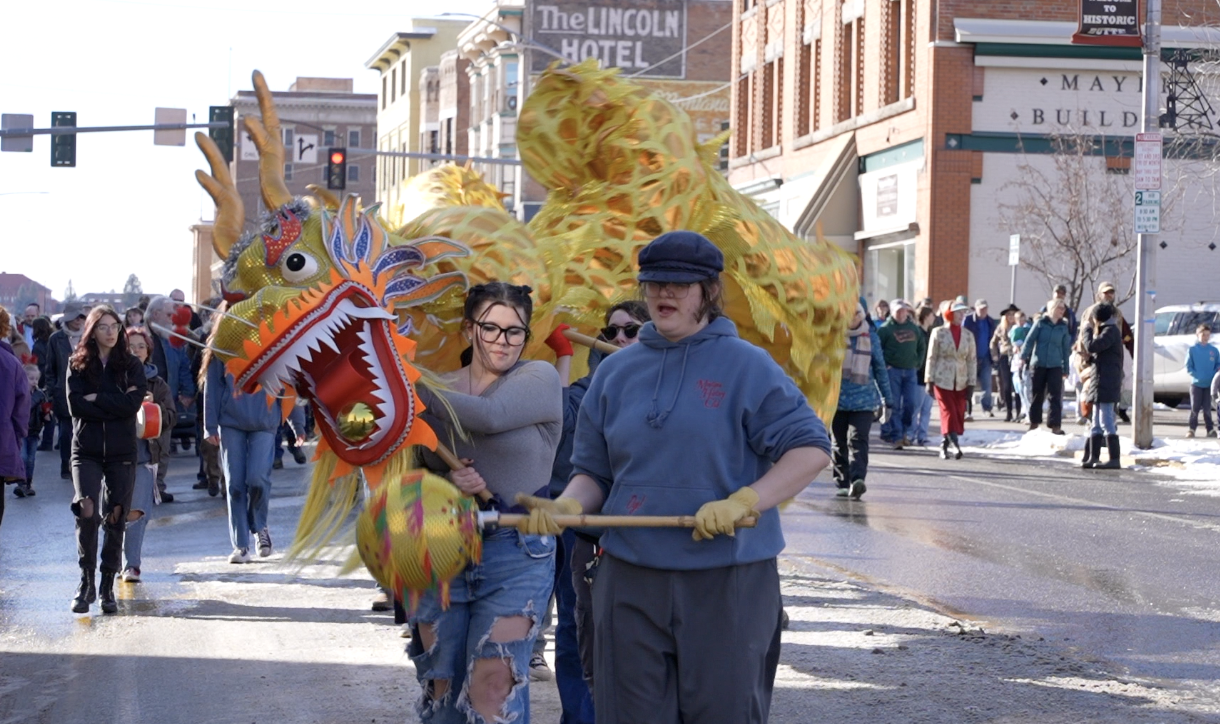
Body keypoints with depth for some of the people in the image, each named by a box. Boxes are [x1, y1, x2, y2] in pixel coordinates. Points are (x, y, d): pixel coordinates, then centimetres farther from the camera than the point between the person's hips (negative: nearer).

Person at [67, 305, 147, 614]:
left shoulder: (131, 365, 6)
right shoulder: (78, 365, 5)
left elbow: (133, 403, -10)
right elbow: (75, 405, -8)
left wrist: (96, 399, -10)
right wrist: (116, 404, -10)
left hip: (121, 452, 1)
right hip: (86, 450, -1)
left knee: (115, 519, 1)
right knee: (87, 512, -17)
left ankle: (107, 587, 10)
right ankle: (86, 582, -4)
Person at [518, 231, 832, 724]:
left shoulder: (747, 367, -2)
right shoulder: (615, 372, 11)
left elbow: (810, 449, -7)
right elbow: (594, 472, 16)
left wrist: (743, 502, -20)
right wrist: (566, 506, -6)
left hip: (727, 584, -3)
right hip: (630, 581, 4)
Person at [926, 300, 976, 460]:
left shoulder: (968, 335, 5)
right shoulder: (938, 333, -2)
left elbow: (972, 360, 6)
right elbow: (931, 358, -1)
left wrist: (971, 383, 1)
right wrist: (930, 381, -5)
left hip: (961, 382, 3)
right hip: (942, 380, -3)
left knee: (959, 415, 3)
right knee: (948, 413, -11)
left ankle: (944, 445, 14)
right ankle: (956, 445, -17)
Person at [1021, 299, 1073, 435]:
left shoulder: (1063, 327, 7)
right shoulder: (1041, 323, 1)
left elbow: (1065, 348, 11)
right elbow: (1029, 340, 0)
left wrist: (1066, 369, 11)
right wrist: (1023, 357, -9)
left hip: (1055, 366, 1)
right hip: (1038, 364, -1)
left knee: (1055, 396, -7)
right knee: (1036, 395, 7)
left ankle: (1055, 425, -8)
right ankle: (1034, 422, 20)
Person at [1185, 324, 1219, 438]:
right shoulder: (1192, 349, 1)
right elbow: (1188, 367, -1)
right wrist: (1197, 376, -14)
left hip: (1210, 384, 1)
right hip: (1196, 384, -1)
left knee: (1207, 408, 2)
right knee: (1195, 407, -1)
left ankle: (1210, 429, 9)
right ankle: (1191, 428, 7)